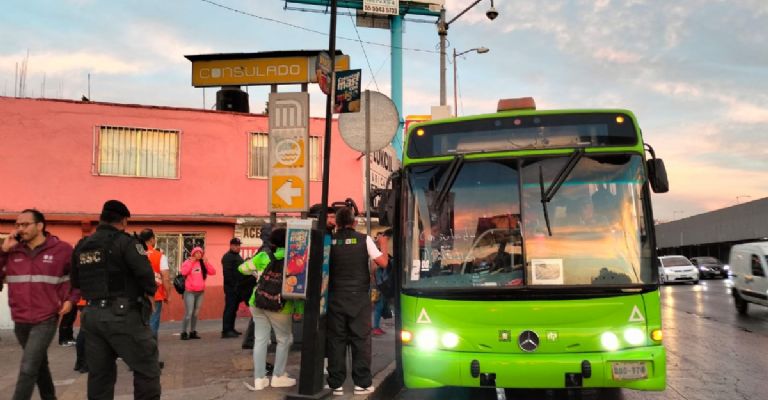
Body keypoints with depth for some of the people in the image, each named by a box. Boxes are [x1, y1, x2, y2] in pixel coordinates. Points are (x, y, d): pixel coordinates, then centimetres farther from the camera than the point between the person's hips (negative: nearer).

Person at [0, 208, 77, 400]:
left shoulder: (62, 249, -7)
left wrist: (71, 299, -7)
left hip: (45, 320, -5)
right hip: (20, 321, 5)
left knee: (28, 369, -11)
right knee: (39, 363, 21)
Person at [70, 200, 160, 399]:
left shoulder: (81, 246, 12)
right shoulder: (125, 241, -10)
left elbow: (76, 282, 17)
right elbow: (145, 273, -18)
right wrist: (149, 293, 0)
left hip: (91, 314, 7)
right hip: (122, 314, -7)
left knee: (99, 373, 14)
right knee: (147, 368, 2)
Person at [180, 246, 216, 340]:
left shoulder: (203, 263, 11)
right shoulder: (188, 262, -1)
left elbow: (213, 272, 0)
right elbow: (183, 272, -19)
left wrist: (206, 262, -6)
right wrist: (191, 262, -14)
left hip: (200, 292, 5)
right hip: (190, 292, -5)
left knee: (196, 313, 9)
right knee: (188, 313, -10)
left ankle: (193, 332, 15)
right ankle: (184, 332, -4)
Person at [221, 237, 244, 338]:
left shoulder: (238, 256, 21)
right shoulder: (227, 257, -9)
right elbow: (227, 273, -18)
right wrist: (234, 286, -20)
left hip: (237, 288, 9)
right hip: (231, 288, -9)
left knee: (233, 309, 12)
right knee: (229, 308, -9)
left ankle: (231, 329, 19)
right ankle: (226, 331, -7)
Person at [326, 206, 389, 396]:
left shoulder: (330, 241, -3)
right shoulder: (364, 239, -5)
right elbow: (382, 262, -5)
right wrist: (383, 245, 12)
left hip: (336, 297, 1)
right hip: (359, 297, -1)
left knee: (336, 340, 7)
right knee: (361, 339, 7)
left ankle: (336, 384, 12)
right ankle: (362, 383, 11)